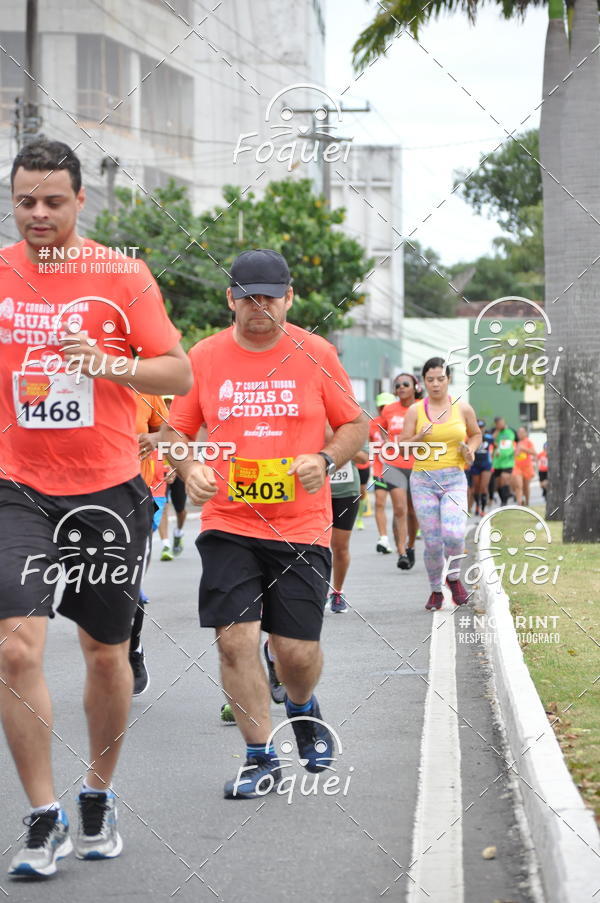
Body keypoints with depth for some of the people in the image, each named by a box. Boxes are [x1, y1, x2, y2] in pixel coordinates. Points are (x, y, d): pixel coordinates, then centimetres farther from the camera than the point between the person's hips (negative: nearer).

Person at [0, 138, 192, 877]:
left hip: (107, 490, 0)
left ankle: (98, 797, 31)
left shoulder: (123, 276, -2)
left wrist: (112, 364, -19)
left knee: (107, 653, 10)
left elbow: (179, 375, -3)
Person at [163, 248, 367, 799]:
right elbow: (178, 429, 12)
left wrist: (325, 460, -12)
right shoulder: (205, 357, 3)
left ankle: (302, 709, 34)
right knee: (235, 638, -10)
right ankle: (262, 759, 5)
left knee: (297, 649, -2)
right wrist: (190, 469, -9)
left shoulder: (316, 354, 1)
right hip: (228, 522, 1)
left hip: (301, 525, -1)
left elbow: (356, 425, 7)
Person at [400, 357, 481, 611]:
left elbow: (475, 434, 23)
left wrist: (470, 449, 2)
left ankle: (453, 577, 8)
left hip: (454, 479, 0)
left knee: (453, 534, -21)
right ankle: (436, 590, 21)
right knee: (432, 542, -2)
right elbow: (403, 445, 6)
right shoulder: (415, 411, 4)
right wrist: (420, 437, -13)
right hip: (423, 480, 0)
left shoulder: (463, 409, 6)